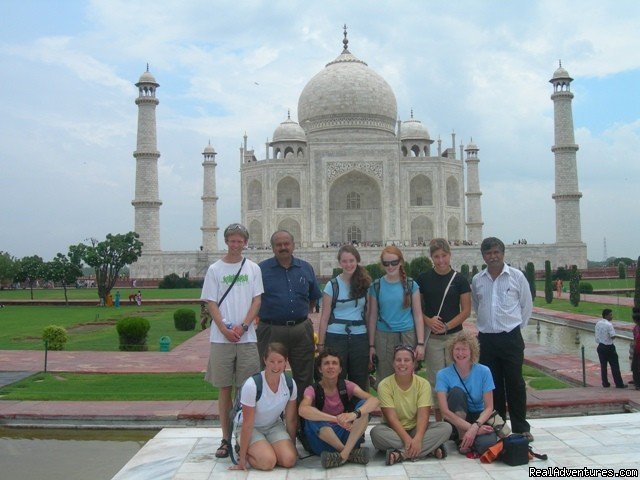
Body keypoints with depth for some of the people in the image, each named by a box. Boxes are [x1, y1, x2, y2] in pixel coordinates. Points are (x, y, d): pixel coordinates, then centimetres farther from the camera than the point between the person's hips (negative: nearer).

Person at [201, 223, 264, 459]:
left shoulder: (253, 268, 8)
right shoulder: (214, 269, 6)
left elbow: (256, 301, 4)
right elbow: (211, 303, 2)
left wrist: (243, 326, -10)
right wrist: (225, 329, -10)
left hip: (247, 337, 0)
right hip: (221, 338, 0)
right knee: (224, 388, 6)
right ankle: (226, 438, 13)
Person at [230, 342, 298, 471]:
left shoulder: (290, 384, -13)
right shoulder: (251, 385, -28)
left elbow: (291, 420, 0)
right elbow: (247, 424, -21)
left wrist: (293, 446, 6)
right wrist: (242, 458, -17)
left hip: (274, 426, 4)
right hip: (252, 428, -4)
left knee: (289, 460, -21)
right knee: (267, 462, -28)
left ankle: (268, 448, 10)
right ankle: (243, 452, 3)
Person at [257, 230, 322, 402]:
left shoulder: (306, 268, 8)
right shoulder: (261, 269, -2)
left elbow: (313, 298, 18)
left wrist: (303, 316, 10)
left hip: (301, 330, 3)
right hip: (271, 331, -3)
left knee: (304, 378, 11)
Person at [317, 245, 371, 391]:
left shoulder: (365, 284, 6)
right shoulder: (332, 285, -1)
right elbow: (325, 317, 0)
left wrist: (371, 341, 4)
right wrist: (320, 343, -3)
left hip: (360, 338, 2)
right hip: (336, 337, -2)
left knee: (360, 382, 7)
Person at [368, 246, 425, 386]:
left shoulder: (411, 285, 3)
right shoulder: (376, 286, 4)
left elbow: (418, 315, 3)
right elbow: (372, 317, 6)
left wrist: (420, 343, -3)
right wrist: (371, 345, 5)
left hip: (407, 336, 0)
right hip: (383, 337, 1)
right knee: (384, 379, 3)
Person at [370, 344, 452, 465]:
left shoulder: (423, 384, -6)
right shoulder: (385, 385, -11)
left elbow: (423, 415, -16)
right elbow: (391, 417, -18)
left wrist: (417, 439, -34)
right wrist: (407, 439, -33)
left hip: (416, 429, 2)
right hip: (394, 431, -1)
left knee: (446, 427, -23)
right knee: (376, 432, -34)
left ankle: (401, 454, -31)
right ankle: (429, 449, -32)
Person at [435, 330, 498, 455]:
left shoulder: (484, 372, -9)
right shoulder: (443, 374, -12)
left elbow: (489, 407, -11)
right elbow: (445, 411, -19)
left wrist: (475, 427, -28)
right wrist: (470, 428, -28)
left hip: (479, 418, 1)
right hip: (455, 421, 0)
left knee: (486, 444, -33)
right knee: (456, 391, -29)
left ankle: (466, 440, 4)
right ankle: (462, 439, -17)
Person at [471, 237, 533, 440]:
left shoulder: (516, 276, -2)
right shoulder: (477, 280, 6)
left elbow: (527, 305, 6)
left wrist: (516, 325, 6)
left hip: (511, 337, -3)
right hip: (486, 338, 3)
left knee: (515, 384, 0)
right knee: (493, 385, 9)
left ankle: (521, 428, 10)